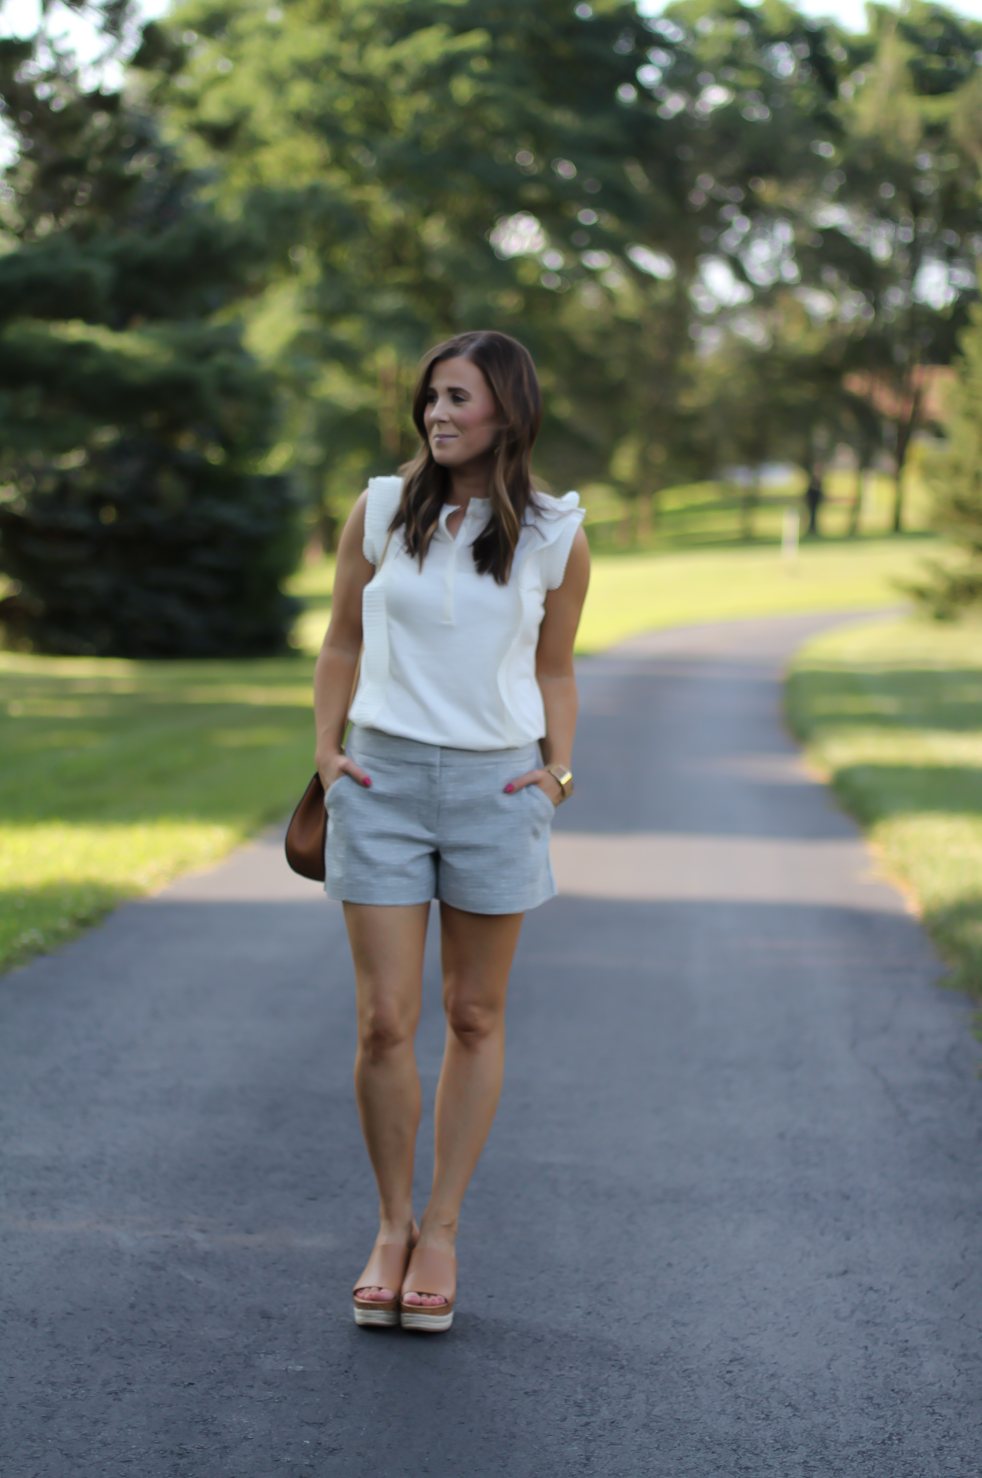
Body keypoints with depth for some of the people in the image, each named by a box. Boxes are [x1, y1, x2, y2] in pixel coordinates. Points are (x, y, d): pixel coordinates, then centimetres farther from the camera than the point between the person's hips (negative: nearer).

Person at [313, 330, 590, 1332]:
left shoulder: (554, 538, 1)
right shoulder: (379, 513, 2)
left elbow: (553, 669, 12)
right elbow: (343, 646, 12)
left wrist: (557, 770, -1)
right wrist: (325, 751, 3)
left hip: (494, 788, 0)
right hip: (383, 777, 0)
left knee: (475, 1019, 7)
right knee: (383, 1023, -3)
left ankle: (441, 1229, 19)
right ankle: (391, 1225, 15)